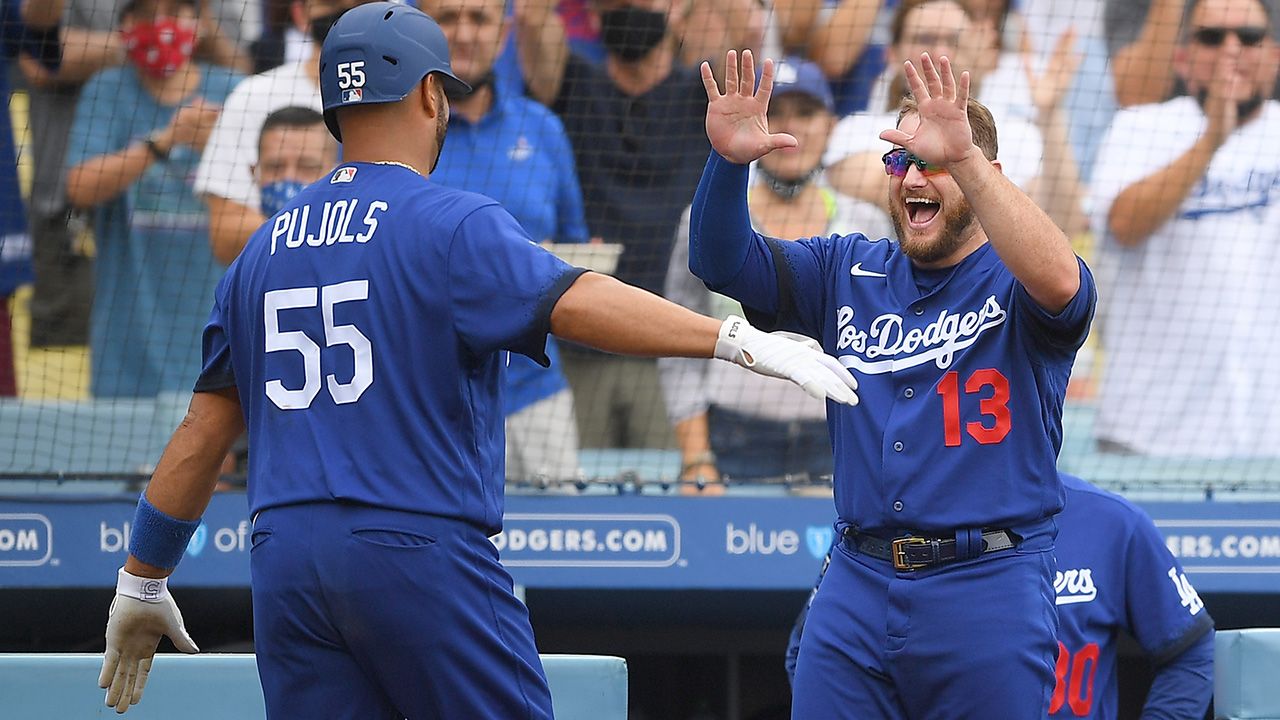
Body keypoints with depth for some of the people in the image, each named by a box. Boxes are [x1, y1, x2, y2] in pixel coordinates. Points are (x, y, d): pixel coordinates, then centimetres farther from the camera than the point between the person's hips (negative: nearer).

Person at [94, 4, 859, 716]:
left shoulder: (266, 249, 15)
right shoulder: (452, 224, -4)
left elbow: (202, 431, 17)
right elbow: (572, 300, -21)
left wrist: (142, 581, 24)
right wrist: (737, 340, -28)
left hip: (285, 565, 6)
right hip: (419, 550, -6)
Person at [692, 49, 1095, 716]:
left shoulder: (1012, 281, 0)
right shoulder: (848, 272, 15)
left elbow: (1058, 281, -24)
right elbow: (722, 260, 7)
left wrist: (962, 155, -34)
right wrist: (728, 160, -14)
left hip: (988, 590, -4)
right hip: (857, 586, 4)